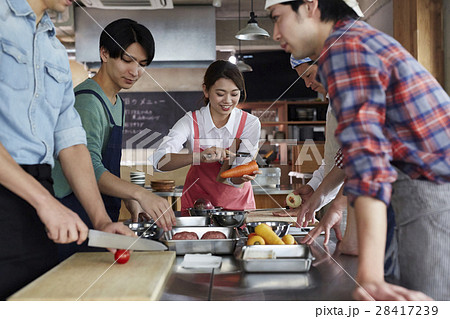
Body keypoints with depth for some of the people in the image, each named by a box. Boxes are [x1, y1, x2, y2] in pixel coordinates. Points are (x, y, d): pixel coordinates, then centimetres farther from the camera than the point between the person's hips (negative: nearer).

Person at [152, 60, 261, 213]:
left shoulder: (250, 123, -10)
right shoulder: (191, 121, -12)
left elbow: (231, 179, -11)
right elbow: (159, 161, -27)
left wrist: (242, 177, -34)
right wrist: (199, 157, -40)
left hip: (237, 202, 0)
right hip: (197, 201, 0)